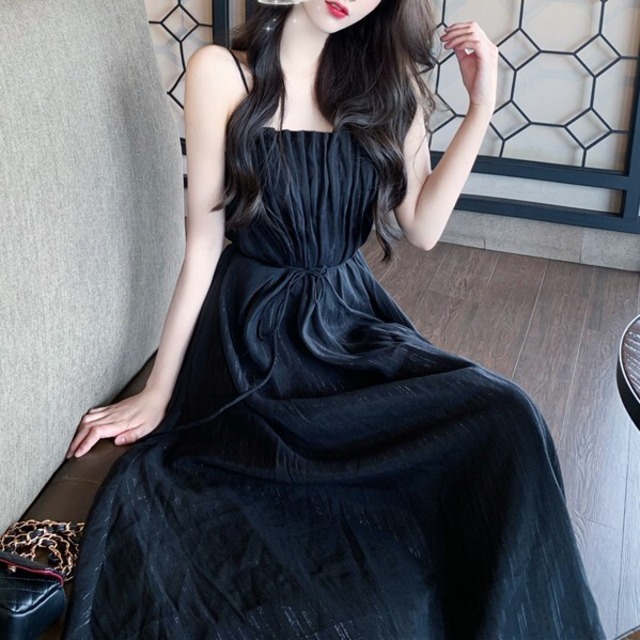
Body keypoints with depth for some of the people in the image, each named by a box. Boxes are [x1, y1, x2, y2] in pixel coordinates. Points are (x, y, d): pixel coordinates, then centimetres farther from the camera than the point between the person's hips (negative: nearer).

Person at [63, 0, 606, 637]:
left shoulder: (385, 76, 5)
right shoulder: (221, 71, -7)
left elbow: (421, 227, 4)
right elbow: (204, 241, -5)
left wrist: (481, 106, -3)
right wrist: (158, 391, -2)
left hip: (350, 320, 4)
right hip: (254, 335, -3)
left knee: (504, 418, -24)